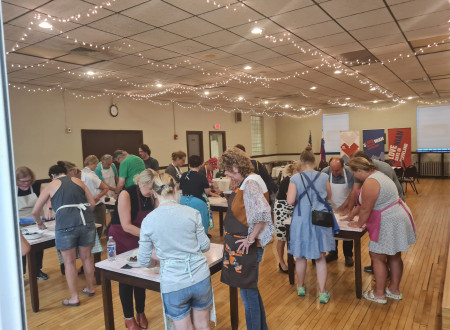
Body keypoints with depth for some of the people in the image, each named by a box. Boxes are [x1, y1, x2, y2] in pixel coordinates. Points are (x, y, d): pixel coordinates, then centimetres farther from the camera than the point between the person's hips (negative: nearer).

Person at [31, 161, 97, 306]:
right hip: (86, 222, 3)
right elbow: (92, 204, 15)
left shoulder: (51, 186, 12)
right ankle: (90, 288, 35)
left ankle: (74, 297, 18)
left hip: (65, 225, -3)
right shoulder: (78, 181, 17)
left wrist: (40, 223, 34)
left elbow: (35, 211, 15)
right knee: (87, 257, 19)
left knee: (69, 262, 11)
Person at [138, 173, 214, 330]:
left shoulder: (148, 221, -6)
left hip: (173, 284, -1)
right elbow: (205, 246, 3)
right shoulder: (192, 213, -6)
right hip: (200, 278, 1)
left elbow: (143, 261, 0)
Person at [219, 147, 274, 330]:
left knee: (248, 293, 5)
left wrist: (251, 238, -21)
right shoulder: (246, 181, 8)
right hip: (239, 244, 10)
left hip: (246, 247, -10)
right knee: (250, 290, 22)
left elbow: (262, 213, -30)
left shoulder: (251, 183, -21)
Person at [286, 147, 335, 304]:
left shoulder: (295, 178, -11)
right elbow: (329, 196, 12)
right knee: (320, 257, 12)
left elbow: (290, 201, -17)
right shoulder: (323, 177, -3)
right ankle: (322, 293, 16)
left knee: (300, 256, 16)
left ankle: (300, 287, 34)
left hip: (301, 220, -1)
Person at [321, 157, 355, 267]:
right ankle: (333, 253, 28)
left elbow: (352, 194, -17)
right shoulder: (325, 172, -20)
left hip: (346, 207, -1)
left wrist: (341, 208, -19)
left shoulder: (350, 173, -23)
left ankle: (348, 256, 21)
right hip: (331, 208, 1)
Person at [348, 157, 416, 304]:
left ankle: (379, 294, 15)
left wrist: (359, 224, -3)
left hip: (389, 223, -10)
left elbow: (366, 209, -19)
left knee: (377, 257, 3)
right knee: (394, 256, 18)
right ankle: (394, 290, 32)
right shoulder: (376, 174, 9)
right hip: (397, 217, 10)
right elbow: (366, 204, 16)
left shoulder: (370, 183, -24)